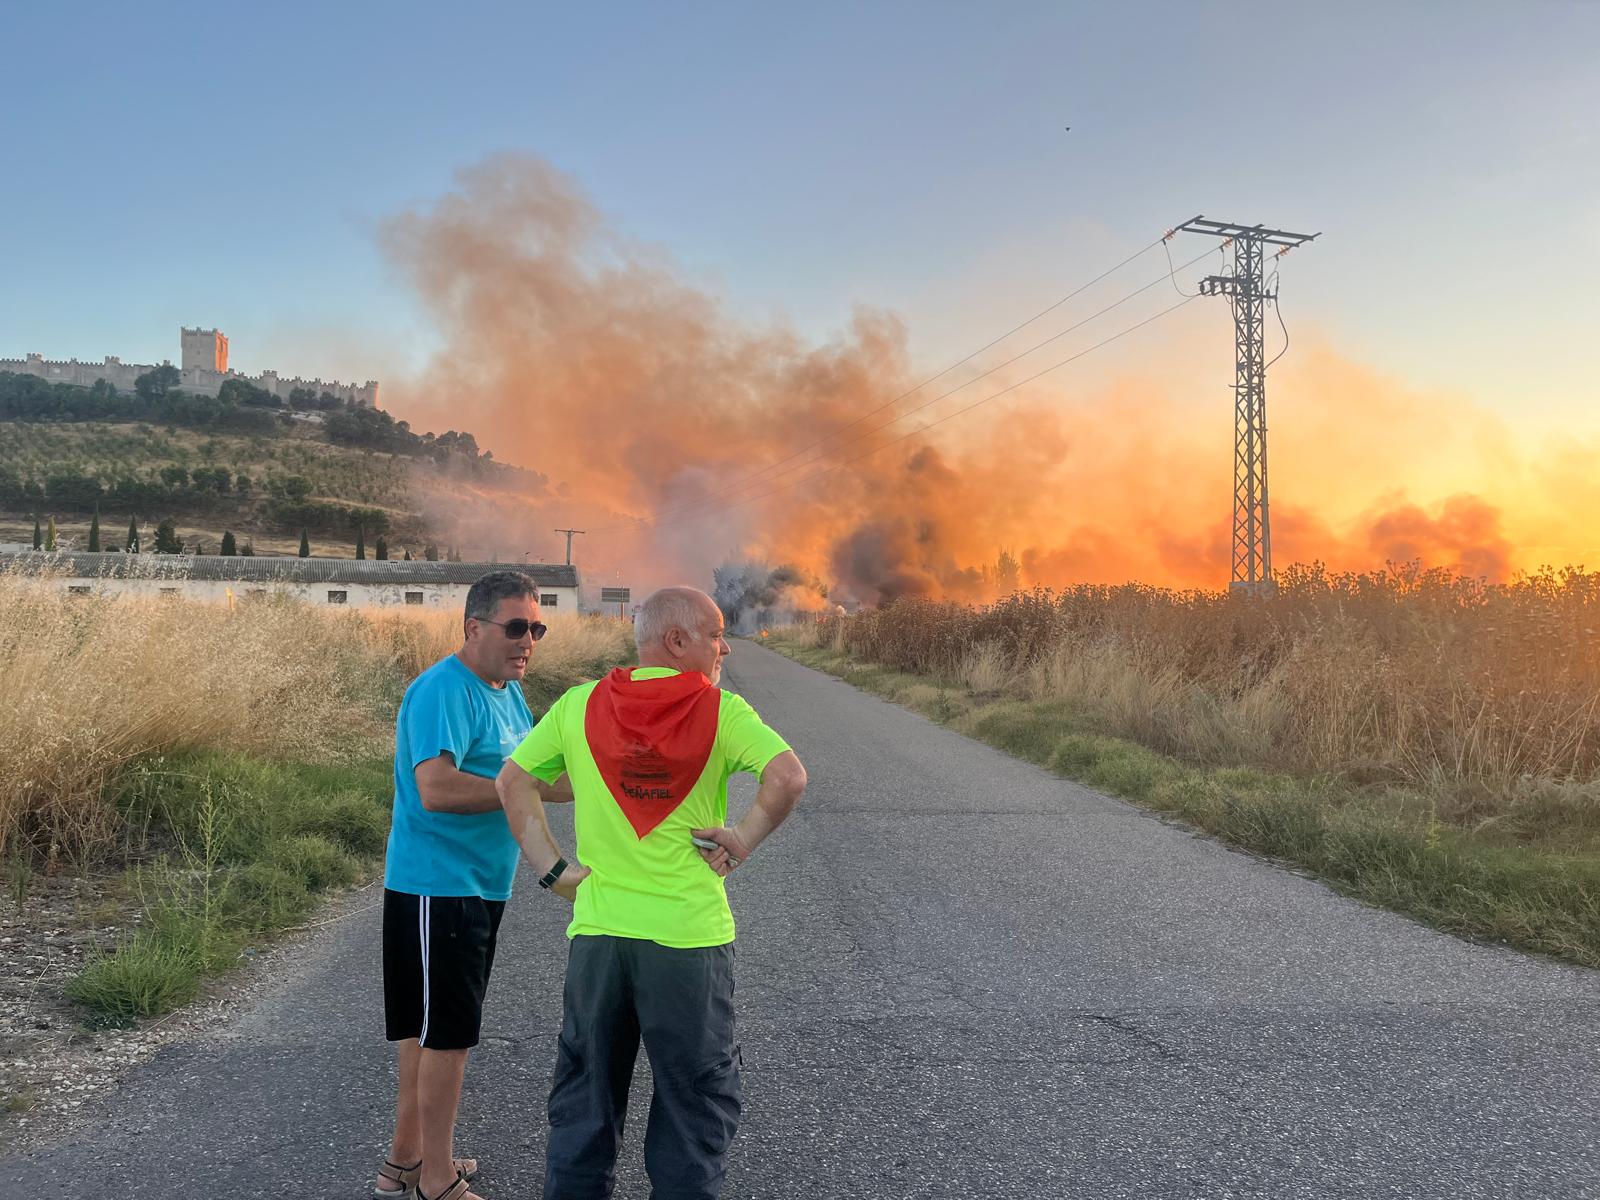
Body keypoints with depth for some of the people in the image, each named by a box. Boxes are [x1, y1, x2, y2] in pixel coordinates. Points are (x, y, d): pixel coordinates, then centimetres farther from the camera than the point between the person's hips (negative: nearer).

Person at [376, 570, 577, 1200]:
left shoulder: (507, 690, 11)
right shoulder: (444, 691, -20)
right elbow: (436, 788, -31)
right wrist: (543, 788, -28)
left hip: (477, 887, 9)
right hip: (437, 887, -9)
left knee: (429, 1029, 19)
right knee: (447, 1033, 0)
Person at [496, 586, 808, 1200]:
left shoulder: (579, 705, 2)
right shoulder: (721, 711, -9)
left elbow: (513, 781, 5)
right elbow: (788, 778, -22)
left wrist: (552, 867, 5)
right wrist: (742, 842, -9)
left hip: (596, 931, 4)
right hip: (689, 938, -3)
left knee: (584, 1100, 21)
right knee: (696, 1101, 14)